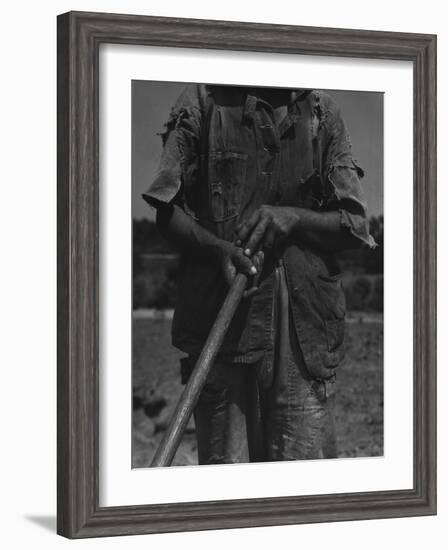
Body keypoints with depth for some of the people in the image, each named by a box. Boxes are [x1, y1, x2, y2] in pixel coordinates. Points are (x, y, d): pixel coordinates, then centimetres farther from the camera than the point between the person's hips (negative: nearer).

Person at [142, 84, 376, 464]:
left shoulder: (323, 112, 12)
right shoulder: (204, 99, 7)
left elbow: (355, 224, 9)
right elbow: (168, 211, 4)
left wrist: (293, 217, -10)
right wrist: (216, 248, -16)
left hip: (305, 321, 1)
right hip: (219, 316, -1)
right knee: (226, 463, -3)